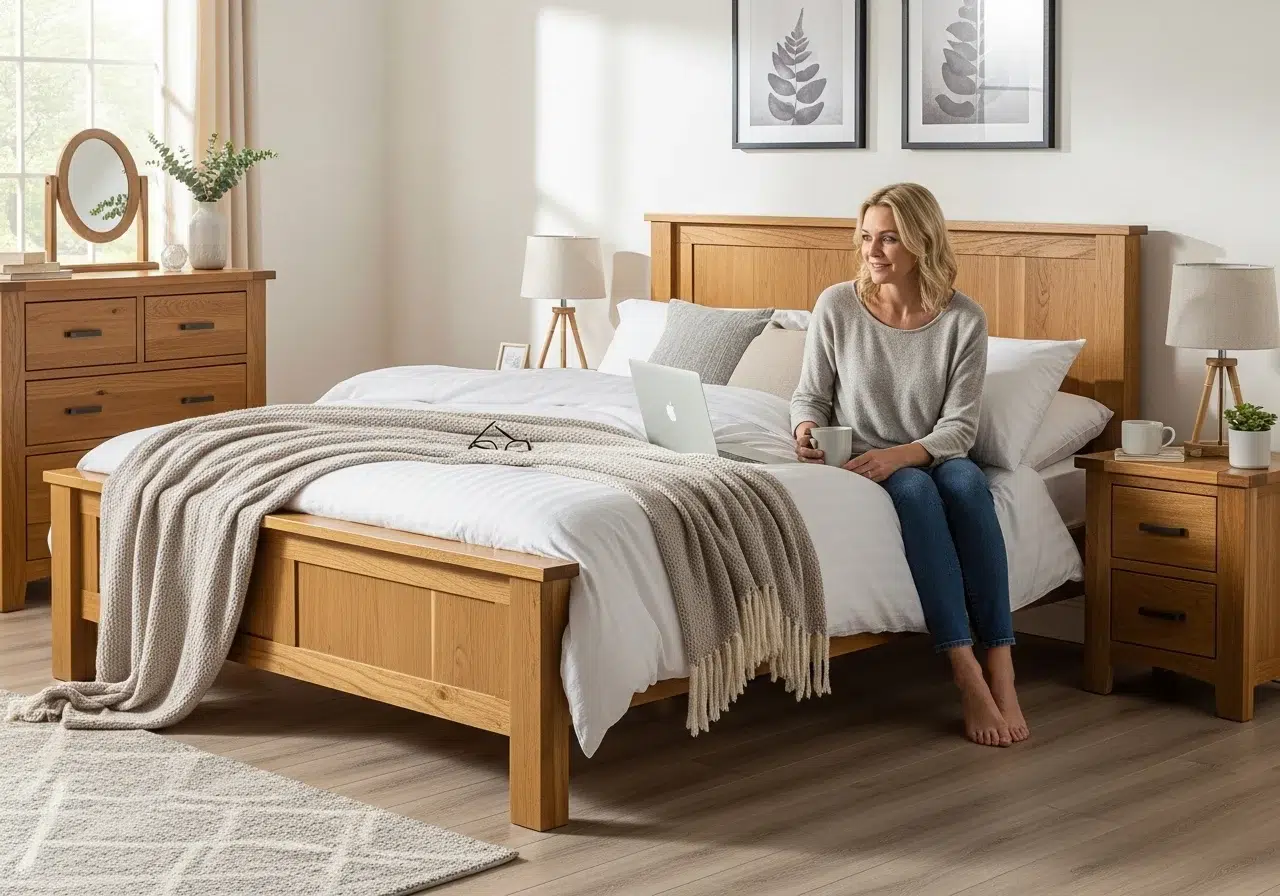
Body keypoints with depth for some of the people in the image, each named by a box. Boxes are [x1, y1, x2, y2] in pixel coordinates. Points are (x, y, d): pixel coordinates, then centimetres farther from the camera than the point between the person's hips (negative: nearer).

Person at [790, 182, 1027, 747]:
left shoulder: (964, 318, -6)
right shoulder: (836, 306, -5)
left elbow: (960, 426, -9)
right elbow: (810, 396, 4)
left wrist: (900, 454, -27)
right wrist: (806, 431, -20)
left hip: (932, 459, 1)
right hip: (859, 465, -1)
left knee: (966, 480, -35)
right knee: (915, 490, -35)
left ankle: (1001, 669, -37)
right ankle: (967, 675, -40)